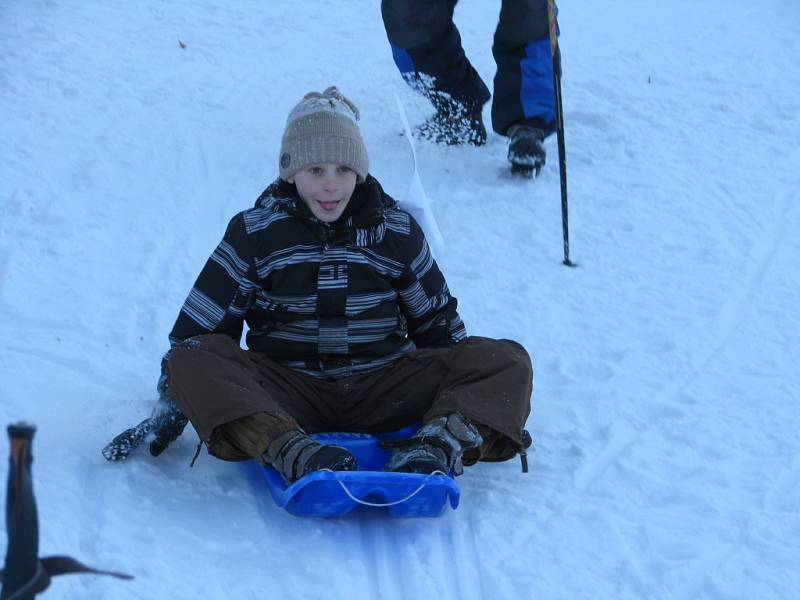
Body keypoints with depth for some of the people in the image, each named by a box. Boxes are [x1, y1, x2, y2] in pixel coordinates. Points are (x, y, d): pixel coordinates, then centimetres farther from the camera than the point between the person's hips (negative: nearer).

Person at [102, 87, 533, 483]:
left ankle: (436, 447, -44)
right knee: (190, 362, -30)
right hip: (286, 397, -1)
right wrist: (169, 410, -4)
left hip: (382, 395, 2)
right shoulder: (255, 232, 0)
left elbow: (438, 324, 16)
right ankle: (296, 456, -50)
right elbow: (196, 331, 4)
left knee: (508, 362, -19)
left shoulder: (397, 232, 5)